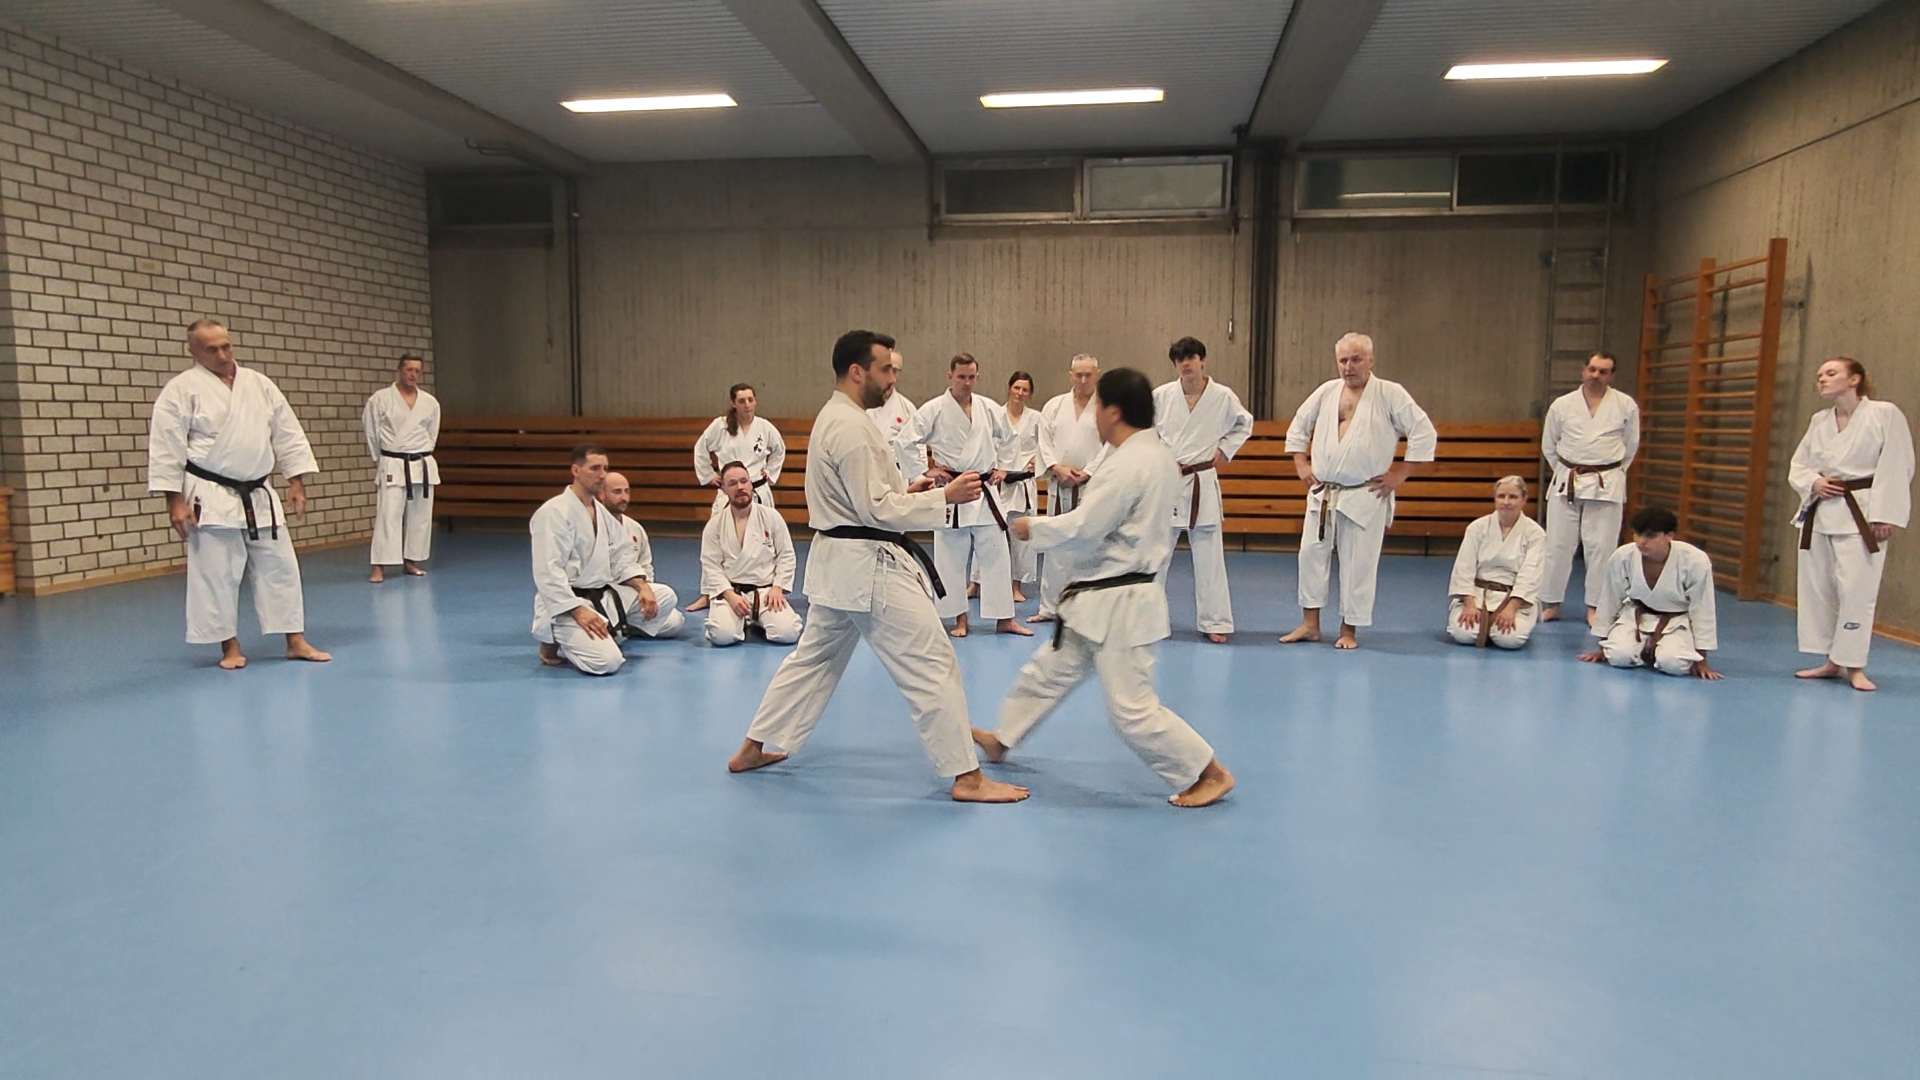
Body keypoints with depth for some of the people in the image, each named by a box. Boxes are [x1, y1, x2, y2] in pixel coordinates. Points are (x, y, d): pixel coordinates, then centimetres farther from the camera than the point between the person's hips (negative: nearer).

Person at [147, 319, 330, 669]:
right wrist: (175, 500, -12)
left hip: (260, 497, 5)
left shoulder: (259, 384, 7)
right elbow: (167, 448, -8)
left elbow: (287, 434, 9)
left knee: (280, 567, 6)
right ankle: (230, 647, 15)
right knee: (217, 575, 2)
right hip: (211, 499, -4)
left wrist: (296, 481, 3)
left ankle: (296, 641, 14)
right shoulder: (181, 389, -7)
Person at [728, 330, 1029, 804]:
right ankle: (967, 777, 0)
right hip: (869, 566, -11)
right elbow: (877, 510, -21)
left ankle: (755, 748, 32)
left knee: (814, 657, 22)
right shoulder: (853, 428, -20)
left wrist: (904, 489, 8)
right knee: (932, 665, -5)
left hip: (837, 560, 11)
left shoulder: (832, 418, 13)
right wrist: (944, 497, -19)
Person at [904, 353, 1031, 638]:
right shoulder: (932, 410, -7)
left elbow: (1007, 439, 21)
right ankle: (959, 618, 16)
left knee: (996, 554, 5)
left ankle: (1004, 618, 14)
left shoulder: (990, 409, 5)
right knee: (951, 558, 3)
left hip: (985, 491, 3)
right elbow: (909, 443, -5)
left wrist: (1002, 467, 12)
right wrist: (928, 470, -8)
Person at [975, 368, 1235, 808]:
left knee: (1132, 710, -4)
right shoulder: (1160, 456, 8)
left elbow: (1081, 529, -24)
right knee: (1048, 671, 22)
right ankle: (1002, 738, 39)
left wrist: (1033, 527, -8)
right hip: (1102, 599, 11)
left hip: (1119, 605, -11)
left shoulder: (1128, 465, -24)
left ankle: (1209, 773, 8)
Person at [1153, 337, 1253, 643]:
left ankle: (1214, 621, 13)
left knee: (1208, 555, 3)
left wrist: (1225, 450, 4)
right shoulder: (1161, 396, -4)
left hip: (1202, 485, 0)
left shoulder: (1223, 397, -3)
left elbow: (1244, 424, 16)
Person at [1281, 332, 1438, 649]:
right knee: (1311, 554, 6)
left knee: (1358, 564, 1)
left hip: (1365, 496, -4)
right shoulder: (1326, 392, 6)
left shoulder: (1390, 394, -5)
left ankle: (1349, 630, 14)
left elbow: (1425, 433, -6)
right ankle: (1310, 624, 18)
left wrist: (1400, 474, -8)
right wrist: (1301, 464, 8)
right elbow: (1298, 428, 18)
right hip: (1322, 494, 4)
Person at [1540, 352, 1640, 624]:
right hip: (1567, 483, 1)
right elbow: (1548, 445, 11)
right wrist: (1565, 473, 8)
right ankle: (1550, 603, 14)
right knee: (1558, 545, 4)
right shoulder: (1562, 405, 1)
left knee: (1601, 547, 1)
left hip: (1607, 486, -1)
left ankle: (1595, 606, 12)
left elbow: (1631, 445, 10)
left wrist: (1611, 473, 10)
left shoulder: (1626, 406, 0)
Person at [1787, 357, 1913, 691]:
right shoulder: (1819, 421, 10)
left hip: (1860, 514, -6)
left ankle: (1854, 666, 4)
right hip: (1819, 513, 6)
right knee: (1817, 588, 8)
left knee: (1857, 589, -8)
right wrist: (1813, 483, -7)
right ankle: (1830, 662, 20)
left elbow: (1896, 469, -8)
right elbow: (1798, 466, 15)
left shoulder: (1885, 414, -6)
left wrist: (1885, 516, -13)